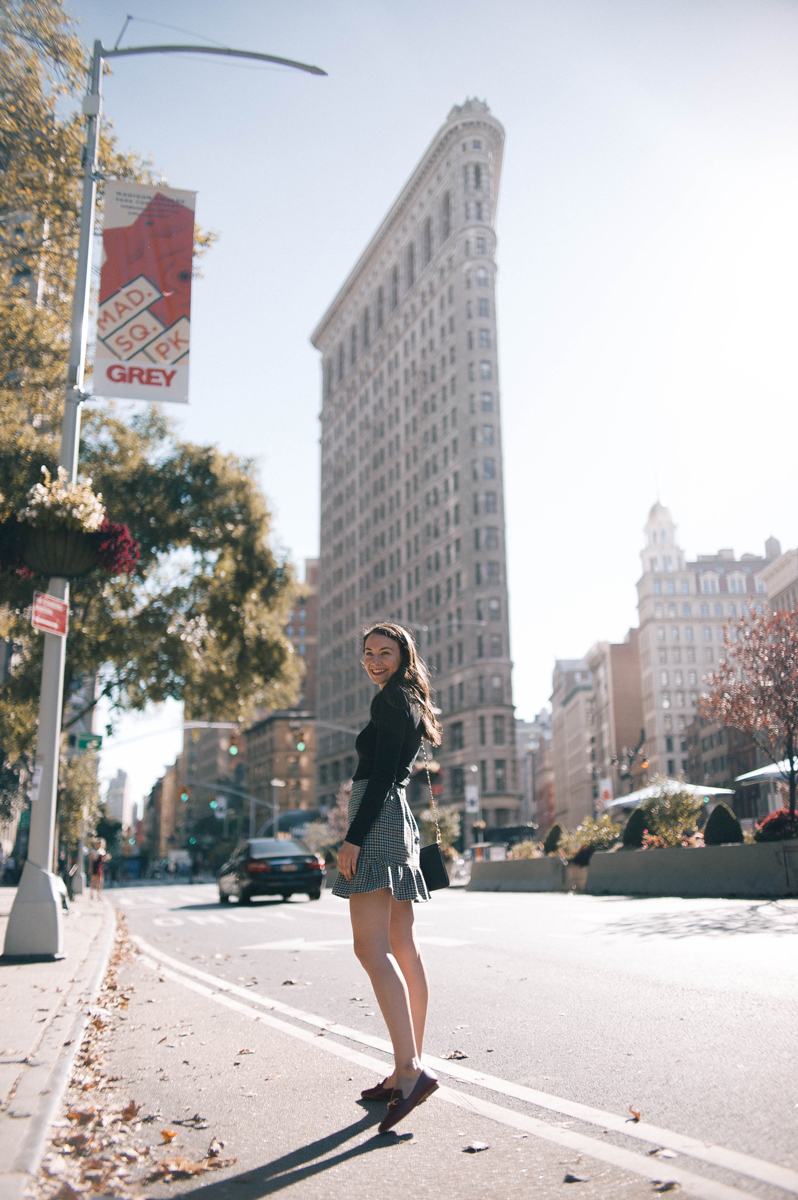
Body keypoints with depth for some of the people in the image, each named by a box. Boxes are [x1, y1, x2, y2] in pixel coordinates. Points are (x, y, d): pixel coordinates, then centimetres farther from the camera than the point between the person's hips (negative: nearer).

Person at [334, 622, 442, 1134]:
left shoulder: (389, 700, -8)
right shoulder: (410, 704, 21)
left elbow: (381, 775, -16)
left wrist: (353, 838, -19)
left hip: (377, 822, -10)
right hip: (400, 823, 10)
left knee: (372, 947, -15)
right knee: (403, 948, 8)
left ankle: (409, 1069, -21)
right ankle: (412, 1067, 12)